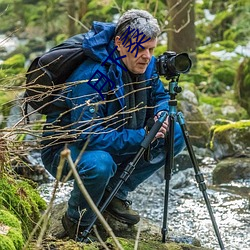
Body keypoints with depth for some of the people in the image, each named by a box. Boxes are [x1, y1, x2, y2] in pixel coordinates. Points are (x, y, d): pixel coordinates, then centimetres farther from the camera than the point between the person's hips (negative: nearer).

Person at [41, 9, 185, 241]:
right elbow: (89, 136, -36)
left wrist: (161, 114, -14)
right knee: (99, 164, -41)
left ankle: (115, 194, 6)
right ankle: (77, 222, -9)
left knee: (175, 135, -4)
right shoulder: (91, 77, -32)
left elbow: (160, 96, 11)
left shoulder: (146, 65, -8)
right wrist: (142, 137, -36)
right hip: (64, 148, -8)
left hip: (114, 143, 8)